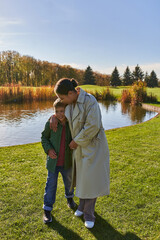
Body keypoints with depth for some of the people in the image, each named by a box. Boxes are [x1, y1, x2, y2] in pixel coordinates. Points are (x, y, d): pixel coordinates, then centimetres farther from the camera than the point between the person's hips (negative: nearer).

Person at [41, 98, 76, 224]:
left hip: (67, 162, 2)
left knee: (69, 182, 22)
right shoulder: (51, 123, -13)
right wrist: (48, 149, -15)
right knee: (51, 185, 6)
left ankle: (69, 197, 52)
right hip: (53, 161, -2)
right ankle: (47, 209, 22)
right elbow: (44, 138, -1)